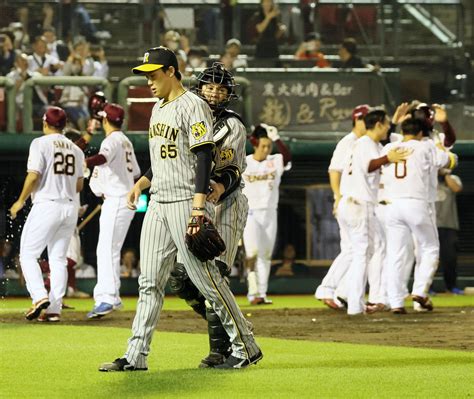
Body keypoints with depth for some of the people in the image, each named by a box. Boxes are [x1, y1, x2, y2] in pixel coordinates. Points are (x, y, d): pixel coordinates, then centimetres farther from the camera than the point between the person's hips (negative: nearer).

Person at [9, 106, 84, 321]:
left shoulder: (41, 143, -5)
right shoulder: (76, 149, 12)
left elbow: (34, 176, -14)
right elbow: (79, 185, 14)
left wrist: (21, 201, -4)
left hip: (46, 205, -6)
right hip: (70, 207, 6)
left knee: (28, 254, 1)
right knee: (58, 258, 9)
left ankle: (39, 296, -18)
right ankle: (54, 308, 3)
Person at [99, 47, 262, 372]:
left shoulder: (193, 106, -10)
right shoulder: (158, 108, 18)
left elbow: (203, 157, -17)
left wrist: (198, 207, -24)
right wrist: (142, 183, 12)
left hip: (185, 202, -9)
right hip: (158, 204, 9)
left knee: (206, 278, -8)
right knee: (150, 283, 6)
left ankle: (246, 347, 0)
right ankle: (136, 356, 6)